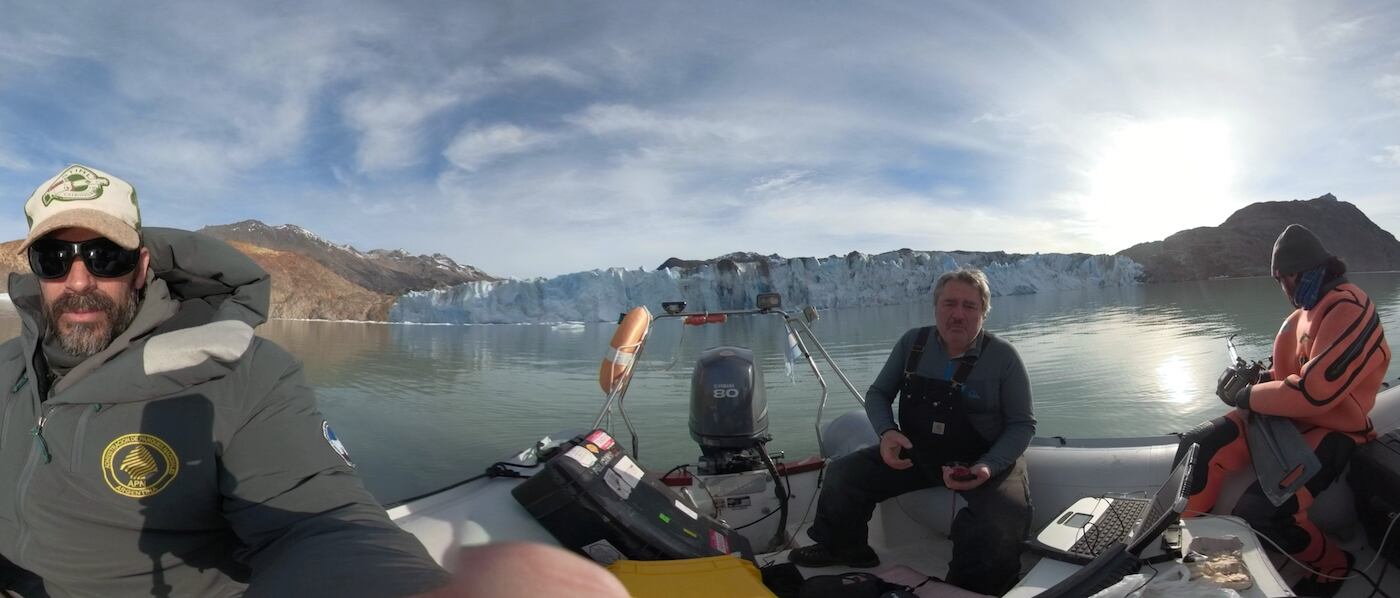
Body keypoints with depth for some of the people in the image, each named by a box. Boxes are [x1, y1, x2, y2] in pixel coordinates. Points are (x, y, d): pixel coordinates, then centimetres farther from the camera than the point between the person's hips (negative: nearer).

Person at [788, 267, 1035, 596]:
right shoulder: (912, 342, -2)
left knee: (1002, 519, -32)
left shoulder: (1003, 356, -10)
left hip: (984, 459, -3)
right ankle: (843, 550, 22)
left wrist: (988, 467, -24)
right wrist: (887, 431, -17)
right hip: (915, 452, 3)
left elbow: (1022, 424, -5)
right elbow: (877, 393, 5)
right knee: (842, 474, -8)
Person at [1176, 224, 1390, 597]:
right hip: (1287, 417, 9)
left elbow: (1314, 391, -27)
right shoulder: (1309, 308, 12)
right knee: (1197, 447, -9)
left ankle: (1332, 567, 6)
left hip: (1329, 431, -9)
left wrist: (1247, 396, -15)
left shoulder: (1348, 310, -20)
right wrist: (1256, 379, 1)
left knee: (1259, 512, -26)